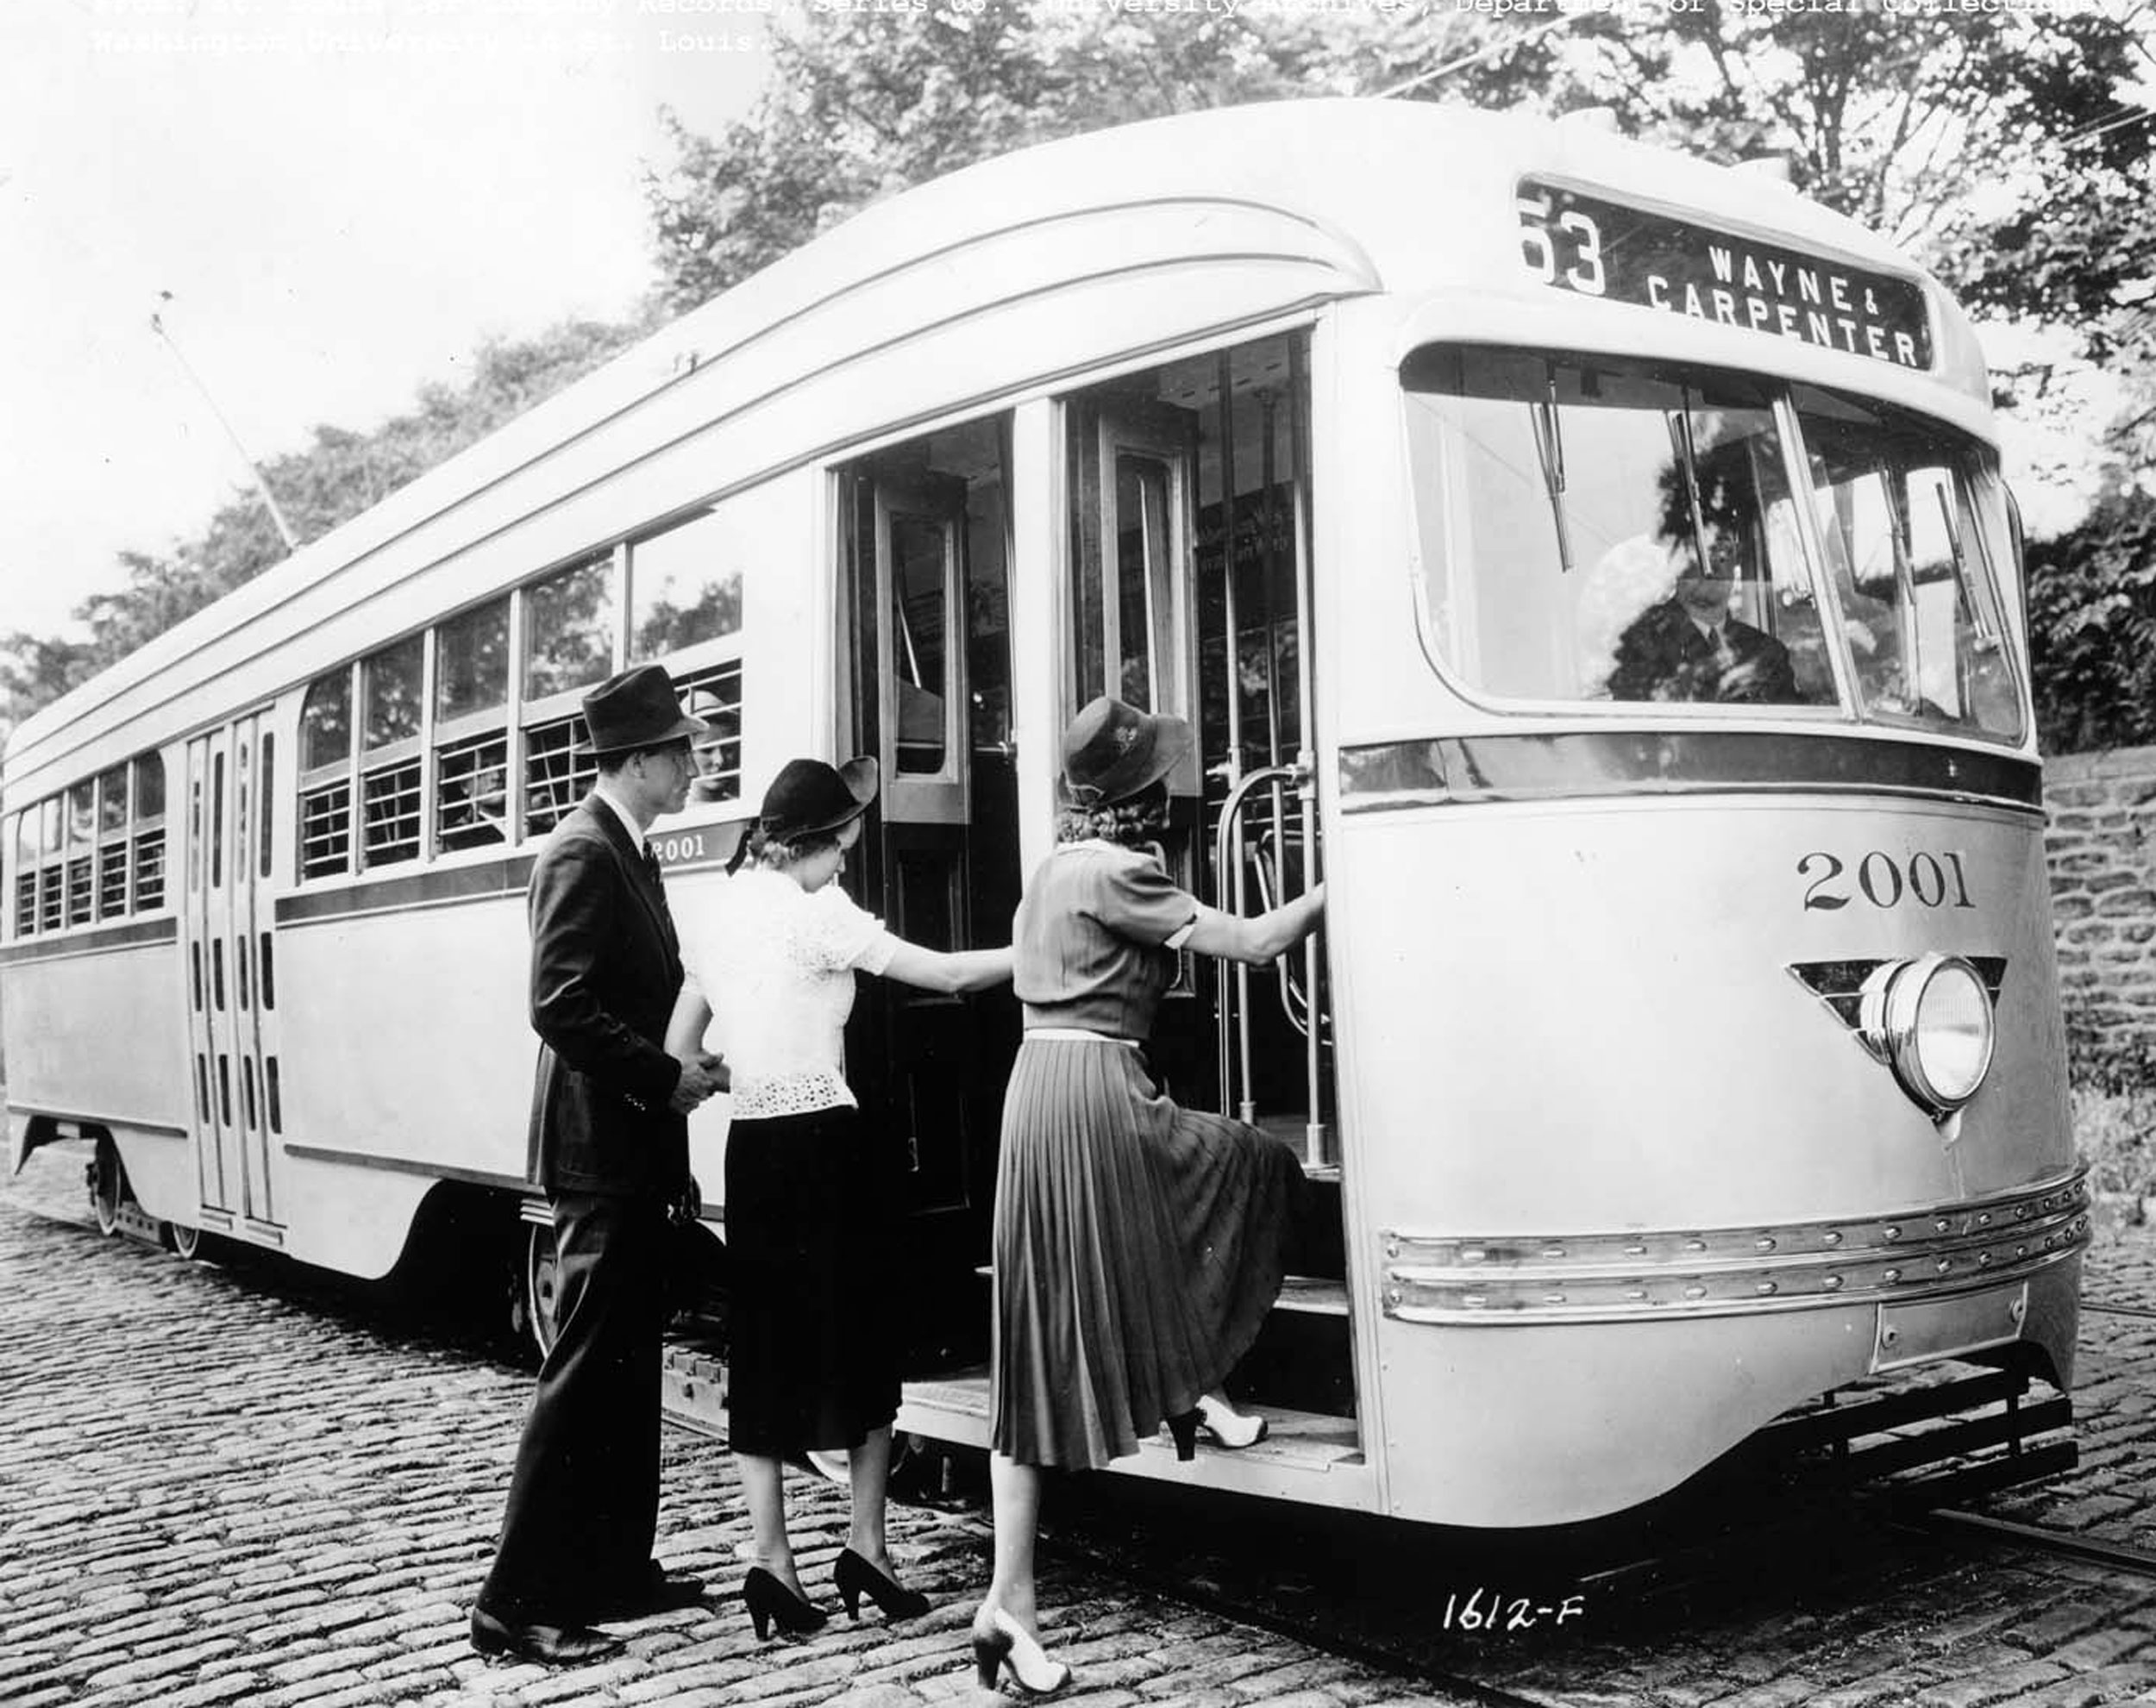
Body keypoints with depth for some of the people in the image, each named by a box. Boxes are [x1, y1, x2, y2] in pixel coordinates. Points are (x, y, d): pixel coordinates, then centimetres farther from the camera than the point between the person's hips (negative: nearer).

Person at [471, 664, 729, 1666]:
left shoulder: (628, 852, 15)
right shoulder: (584, 853, -15)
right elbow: (560, 1007, -23)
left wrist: (687, 1067, 11)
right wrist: (666, 1077, -18)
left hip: (633, 1151, 10)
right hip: (599, 1152, -10)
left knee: (628, 1370, 15)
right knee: (585, 1373, -6)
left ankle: (614, 1570, 25)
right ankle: (517, 1602, 1)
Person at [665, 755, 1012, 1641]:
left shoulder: (726, 911, 10)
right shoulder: (817, 913, -11)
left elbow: (676, 1052, 13)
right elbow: (946, 974, -12)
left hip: (752, 1146, 6)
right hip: (828, 1143, -6)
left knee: (764, 1351, 9)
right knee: (860, 1340, 7)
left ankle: (769, 1555, 3)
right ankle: (866, 1546, 12)